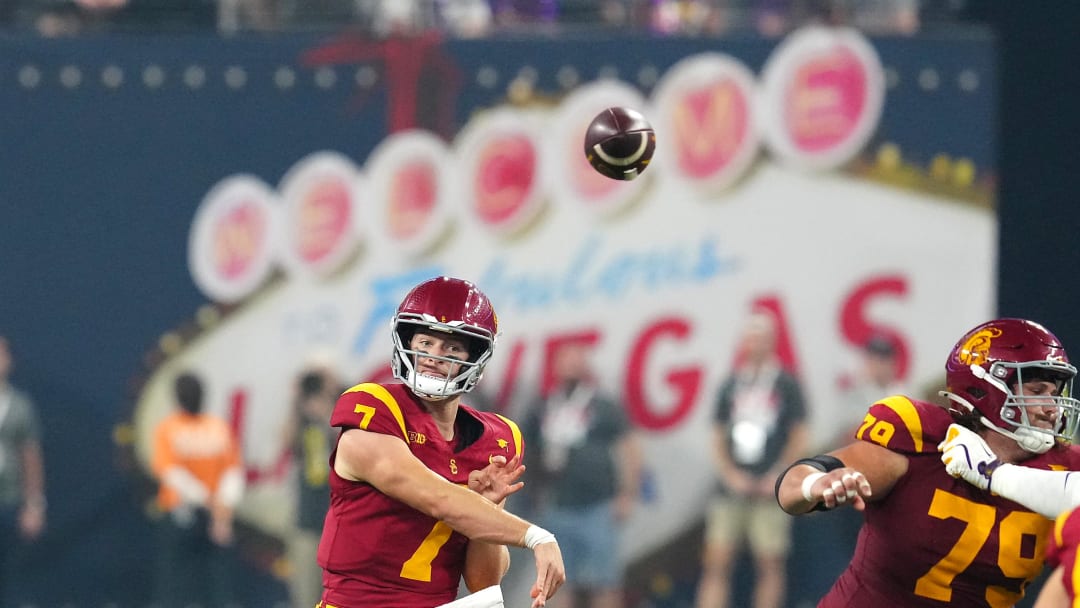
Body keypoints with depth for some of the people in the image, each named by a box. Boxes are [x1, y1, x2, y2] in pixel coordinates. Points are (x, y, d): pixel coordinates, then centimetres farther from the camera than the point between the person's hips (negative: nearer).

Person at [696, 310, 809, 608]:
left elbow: (799, 438, 1)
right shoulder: (731, 385, 12)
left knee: (770, 563, -2)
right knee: (716, 562, -3)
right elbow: (718, 438, 13)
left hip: (770, 491, -3)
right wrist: (730, 474, -1)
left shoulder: (786, 385, 2)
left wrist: (777, 477, -7)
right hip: (732, 490, 3)